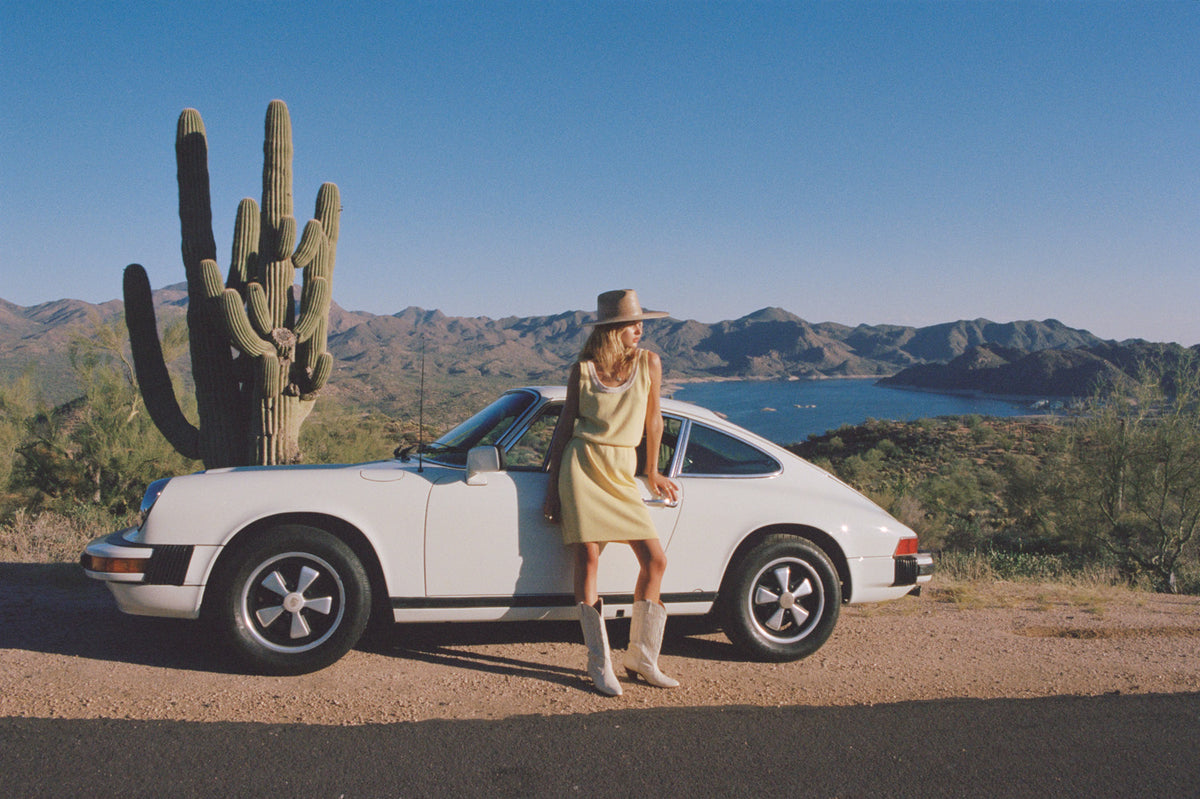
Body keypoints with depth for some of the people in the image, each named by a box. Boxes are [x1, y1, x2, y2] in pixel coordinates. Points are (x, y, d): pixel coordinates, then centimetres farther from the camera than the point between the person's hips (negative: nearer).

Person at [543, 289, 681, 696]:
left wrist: (652, 473, 19)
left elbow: (652, 418, 12)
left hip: (622, 472, 3)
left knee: (655, 560, -5)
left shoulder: (649, 362, 3)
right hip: (583, 465, -2)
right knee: (587, 558, -8)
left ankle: (641, 658, 10)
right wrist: (553, 485, 2)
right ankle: (599, 663, 2)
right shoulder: (582, 370, 0)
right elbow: (565, 426, 5)